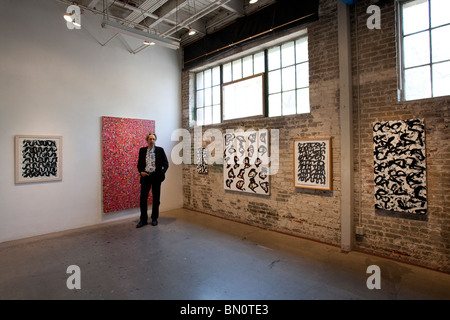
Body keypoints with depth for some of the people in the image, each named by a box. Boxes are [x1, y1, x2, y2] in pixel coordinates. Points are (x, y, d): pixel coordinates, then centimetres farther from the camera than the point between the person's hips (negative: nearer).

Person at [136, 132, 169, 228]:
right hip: (145, 176, 1)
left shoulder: (160, 150, 2)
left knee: (156, 198, 7)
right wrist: (141, 172, -5)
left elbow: (166, 163, 4)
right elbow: (139, 164, 13)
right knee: (143, 197, 0)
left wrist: (162, 172, -11)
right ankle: (143, 219, 13)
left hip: (156, 177, -1)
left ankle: (154, 218, 20)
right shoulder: (142, 150, 8)